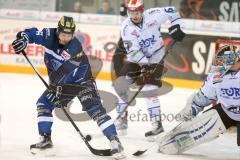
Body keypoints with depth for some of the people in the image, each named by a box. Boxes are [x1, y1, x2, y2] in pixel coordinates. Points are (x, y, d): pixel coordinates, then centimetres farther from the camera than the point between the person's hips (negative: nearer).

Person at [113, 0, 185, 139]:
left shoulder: (152, 15, -18)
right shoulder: (126, 27, -18)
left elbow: (172, 11, -1)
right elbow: (133, 51, -25)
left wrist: (176, 27, -10)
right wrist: (146, 65, -34)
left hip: (155, 58, -2)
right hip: (135, 59, 3)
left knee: (149, 90, -16)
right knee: (121, 84, -3)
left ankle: (157, 124, -13)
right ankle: (122, 118, 14)